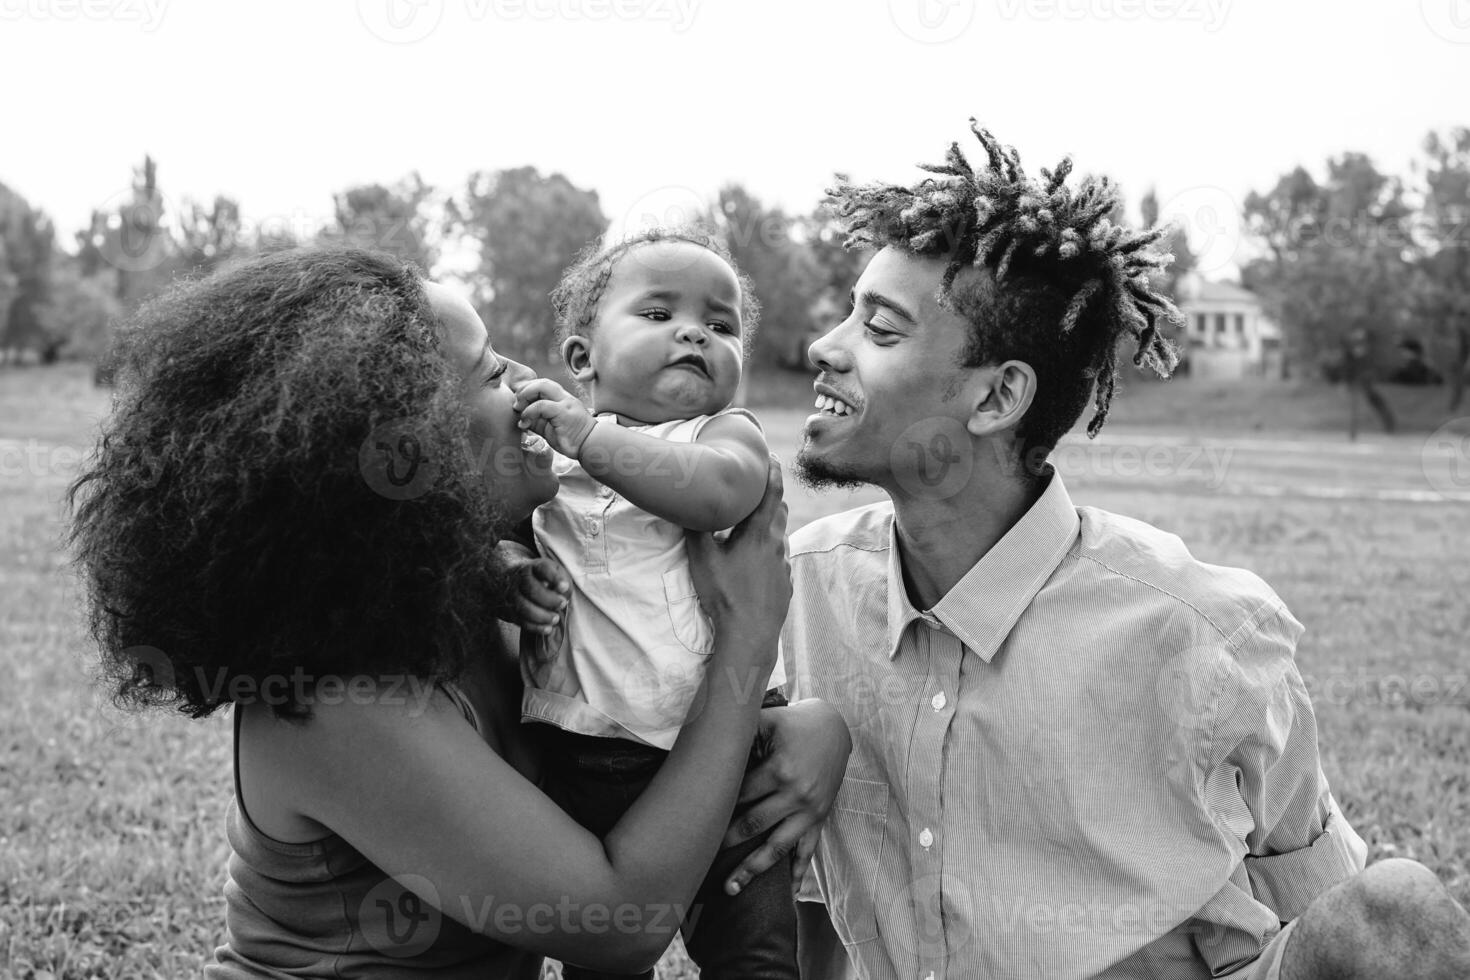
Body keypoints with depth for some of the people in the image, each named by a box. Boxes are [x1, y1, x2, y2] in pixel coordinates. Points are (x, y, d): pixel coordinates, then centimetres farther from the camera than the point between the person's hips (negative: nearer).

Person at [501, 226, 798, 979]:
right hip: (585, 765, 3)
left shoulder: (727, 434, -1)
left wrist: (590, 439, -27)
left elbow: (716, 493, -23)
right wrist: (506, 570, -9)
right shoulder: (542, 448, 7)